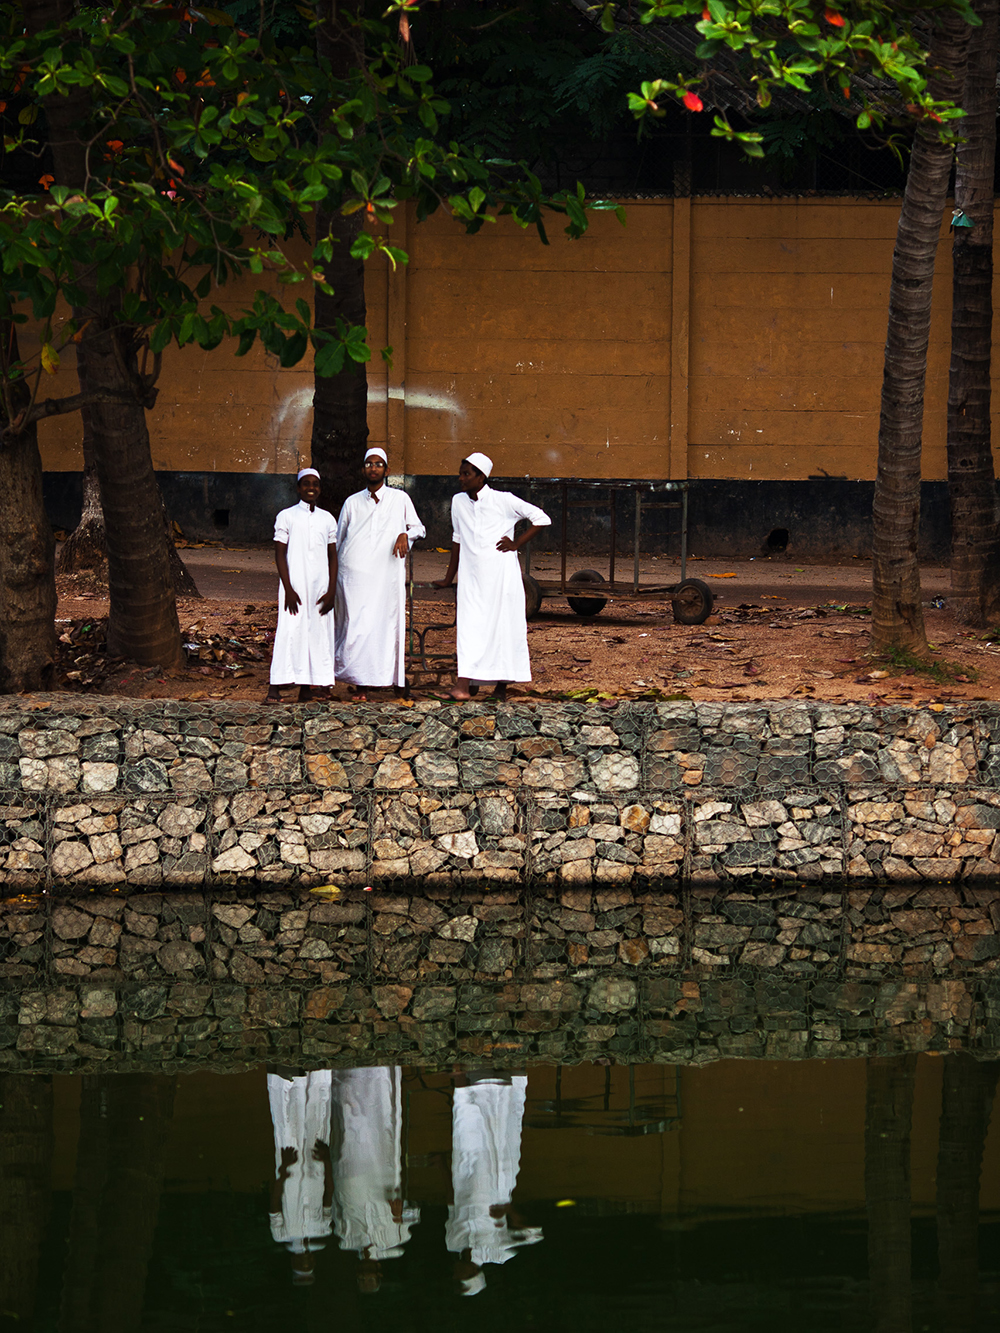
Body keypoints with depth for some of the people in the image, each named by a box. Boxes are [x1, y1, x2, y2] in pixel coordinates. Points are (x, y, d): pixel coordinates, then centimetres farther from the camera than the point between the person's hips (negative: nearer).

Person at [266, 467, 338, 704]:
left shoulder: (327, 519, 11)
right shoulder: (286, 517, 2)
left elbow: (332, 557, 12)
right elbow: (280, 554, -2)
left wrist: (331, 591, 2)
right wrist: (288, 590, -10)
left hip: (320, 588, 4)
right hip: (294, 587, -4)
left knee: (318, 634, 1)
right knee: (289, 633, -11)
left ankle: (306, 689, 5)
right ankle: (275, 689, -13)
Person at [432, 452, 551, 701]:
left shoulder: (502, 500, -6)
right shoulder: (458, 502, 9)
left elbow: (541, 519, -1)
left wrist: (516, 544, -5)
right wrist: (449, 578, 26)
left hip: (501, 575, -3)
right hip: (472, 576, 3)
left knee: (503, 627, 0)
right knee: (468, 627, -8)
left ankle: (501, 686, 10)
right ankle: (462, 687, -18)